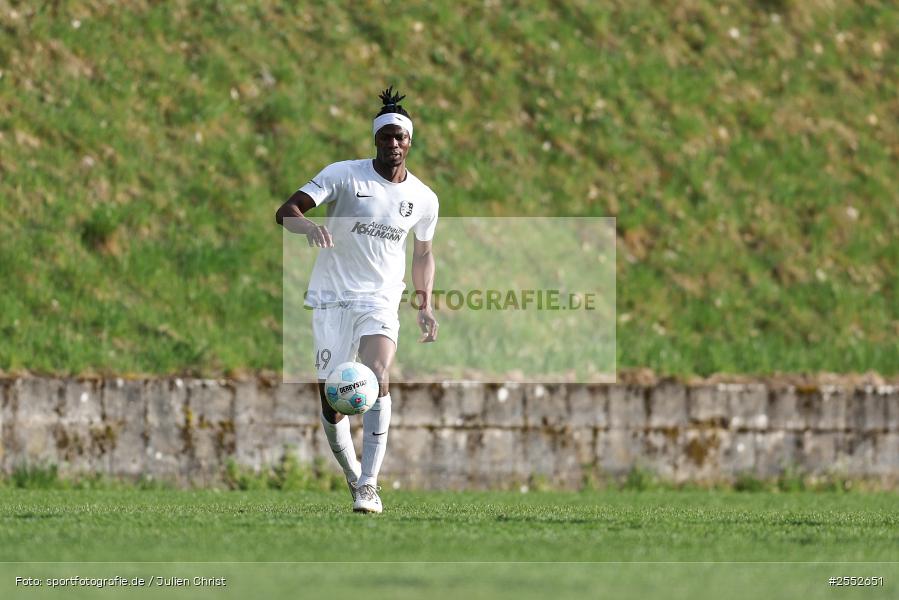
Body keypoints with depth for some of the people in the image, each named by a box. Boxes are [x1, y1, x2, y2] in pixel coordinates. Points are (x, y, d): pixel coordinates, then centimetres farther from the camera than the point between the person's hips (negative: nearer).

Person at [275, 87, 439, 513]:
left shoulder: (424, 199, 6)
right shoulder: (343, 175, -4)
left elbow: (423, 253, 23)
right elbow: (286, 211, -11)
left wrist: (424, 306, 14)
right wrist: (308, 226, -34)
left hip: (381, 302, 1)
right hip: (332, 298, -1)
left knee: (376, 380, -24)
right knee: (331, 399, -3)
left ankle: (369, 485, -25)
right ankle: (354, 479, 20)